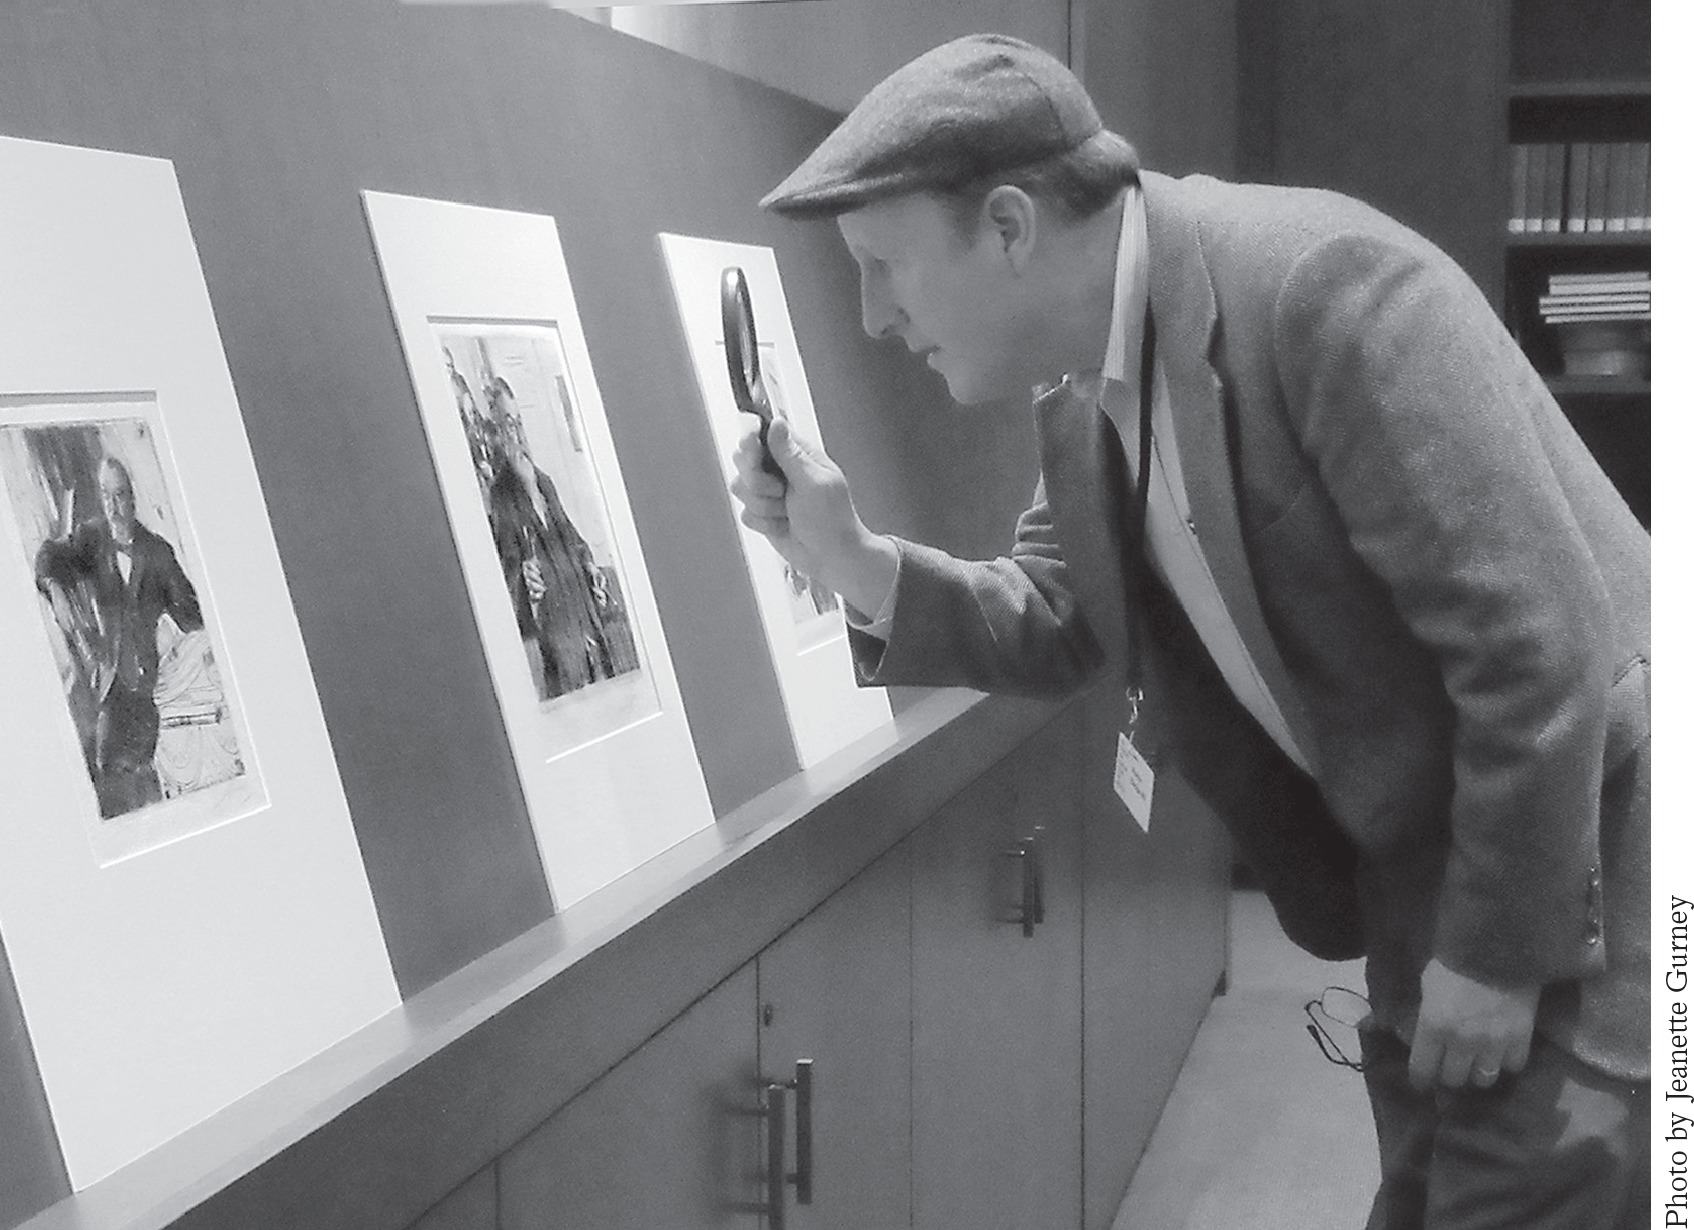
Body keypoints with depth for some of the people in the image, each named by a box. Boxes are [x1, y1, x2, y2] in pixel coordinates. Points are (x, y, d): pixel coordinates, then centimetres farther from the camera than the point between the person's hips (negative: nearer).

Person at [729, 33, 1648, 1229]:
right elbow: (1055, 628, 11)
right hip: (1425, 864, 8)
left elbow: (1541, 638, -27)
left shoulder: (1326, 286, -26)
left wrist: (1496, 952, -21)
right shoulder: (1086, 391, 0)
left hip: (1582, 858, -8)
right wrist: (857, 562, -7)